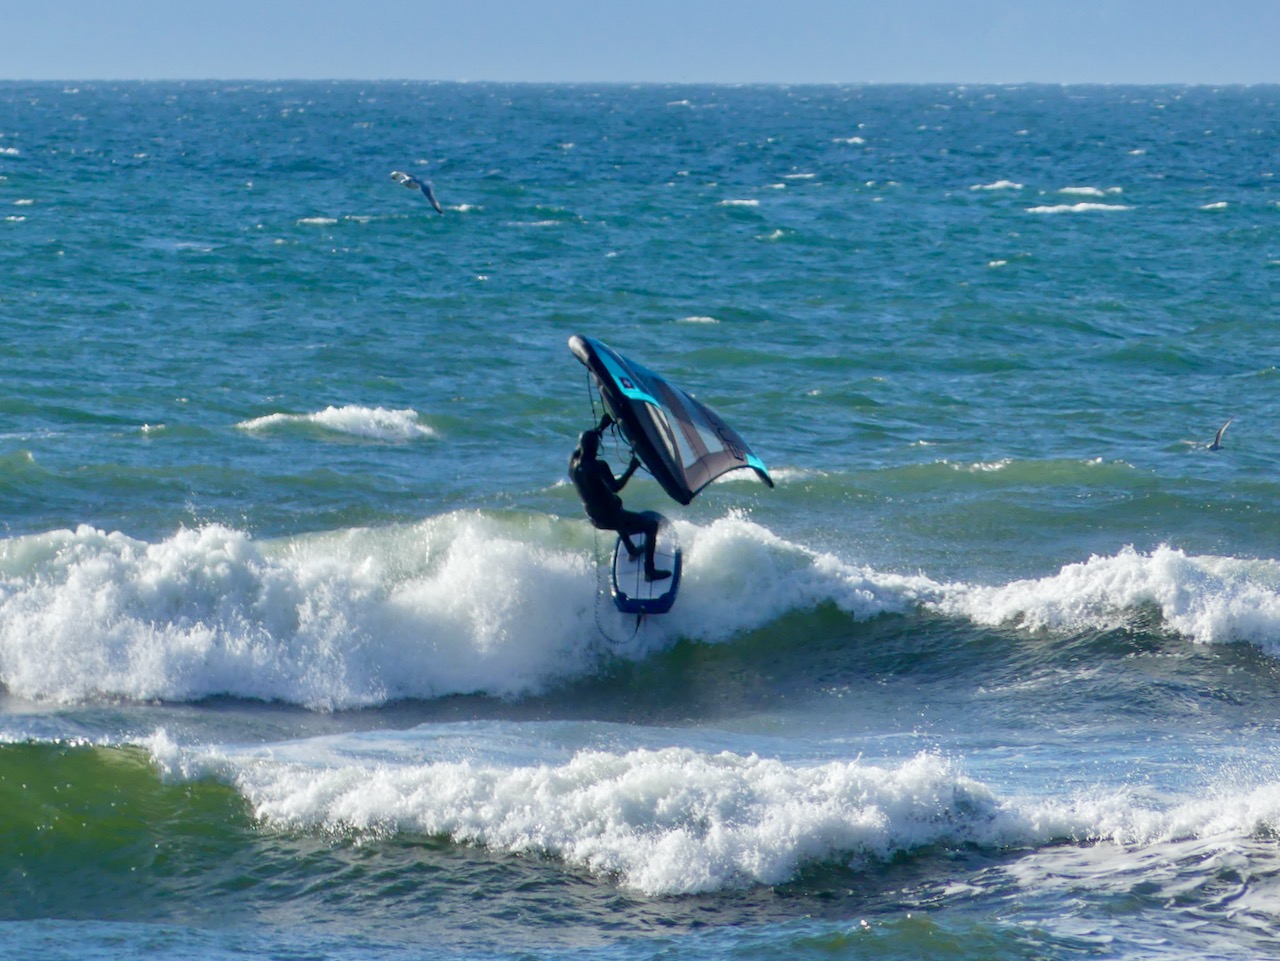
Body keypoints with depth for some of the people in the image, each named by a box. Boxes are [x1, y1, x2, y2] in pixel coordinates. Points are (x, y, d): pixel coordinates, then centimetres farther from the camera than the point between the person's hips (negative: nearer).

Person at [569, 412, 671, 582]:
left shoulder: (573, 462, -3)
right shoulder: (598, 466, -26)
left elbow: (584, 442, 16)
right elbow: (615, 487, -35)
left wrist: (601, 427, 20)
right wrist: (631, 469, -26)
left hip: (595, 519, 8)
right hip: (611, 519, -8)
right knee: (651, 524, 7)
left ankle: (632, 550, 48)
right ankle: (649, 571, 4)